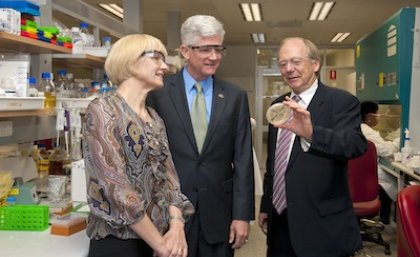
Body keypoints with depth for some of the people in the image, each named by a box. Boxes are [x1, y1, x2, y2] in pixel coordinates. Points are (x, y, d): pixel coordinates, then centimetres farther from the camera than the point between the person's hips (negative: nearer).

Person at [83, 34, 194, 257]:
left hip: (161, 237, 7)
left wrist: (176, 227, -13)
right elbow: (116, 186, -20)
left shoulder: (155, 119, 10)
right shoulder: (101, 110, -12)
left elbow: (168, 176, 4)